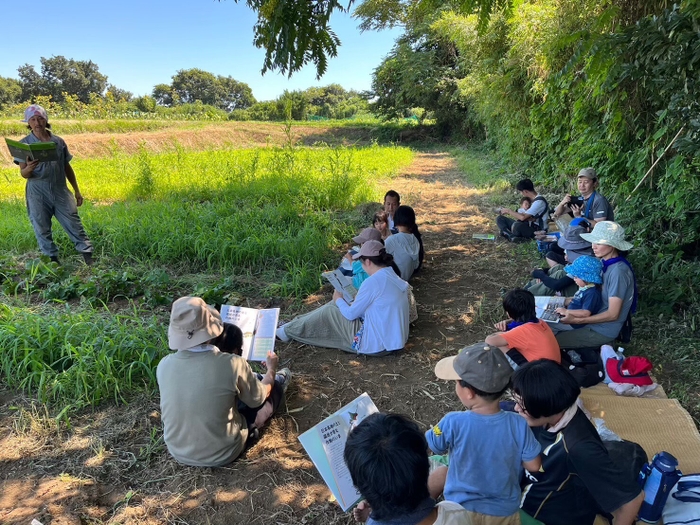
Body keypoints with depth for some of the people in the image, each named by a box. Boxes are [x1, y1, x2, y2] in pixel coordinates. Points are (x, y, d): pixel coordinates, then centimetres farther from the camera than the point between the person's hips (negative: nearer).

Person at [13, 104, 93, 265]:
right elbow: (23, 174, -3)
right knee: (42, 230, 5)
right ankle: (53, 261, 16)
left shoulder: (59, 141, 6)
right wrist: (29, 168, -28)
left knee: (74, 225, 0)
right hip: (37, 193, -1)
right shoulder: (25, 143, 0)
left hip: (60, 191, 1)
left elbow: (67, 168, 14)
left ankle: (88, 258, 4)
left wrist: (77, 191, 13)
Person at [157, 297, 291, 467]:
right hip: (222, 454, -3)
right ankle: (275, 382, 49)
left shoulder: (164, 366, -17)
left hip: (179, 452, 4)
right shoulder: (232, 364, -28)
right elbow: (258, 398, -8)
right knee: (273, 388, 17)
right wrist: (271, 369, 13)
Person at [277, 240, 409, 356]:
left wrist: (338, 300, 7)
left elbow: (351, 314, -11)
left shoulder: (372, 282, -22)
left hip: (376, 345, -8)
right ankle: (294, 325, 31)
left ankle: (290, 331, 25)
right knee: (337, 306, 16)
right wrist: (360, 300, 19)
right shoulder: (397, 280, 4)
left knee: (329, 312, 6)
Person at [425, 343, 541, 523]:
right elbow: (534, 466, -8)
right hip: (505, 513, 3)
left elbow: (432, 447, -9)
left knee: (441, 473, 26)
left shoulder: (453, 423, -27)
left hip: (461, 510, -2)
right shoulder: (518, 424, -20)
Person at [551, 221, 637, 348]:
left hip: (604, 330, -9)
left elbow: (612, 314, -25)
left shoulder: (618, 271, -26)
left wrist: (577, 320, -27)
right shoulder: (605, 262, 1)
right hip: (595, 318, 9)